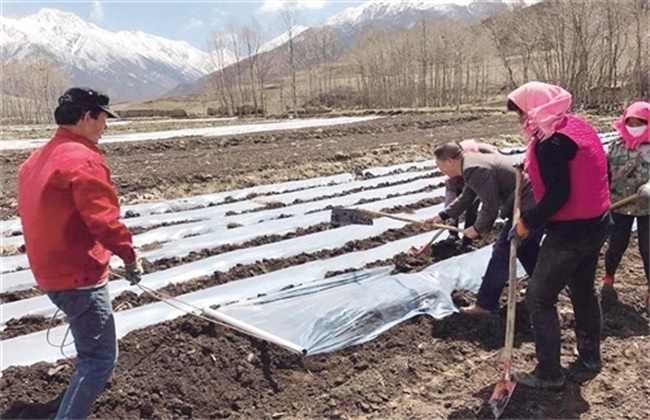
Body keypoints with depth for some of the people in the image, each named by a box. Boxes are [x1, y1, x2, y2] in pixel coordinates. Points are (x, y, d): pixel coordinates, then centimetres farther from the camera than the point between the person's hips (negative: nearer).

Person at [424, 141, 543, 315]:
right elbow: (465, 198, 26)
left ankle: (485, 305, 5)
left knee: (502, 252, -4)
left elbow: (490, 207, -20)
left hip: (527, 206, -11)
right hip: (536, 200, 11)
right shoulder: (473, 164, 12)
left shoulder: (475, 170, -22)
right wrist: (442, 216, 28)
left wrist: (477, 228, -3)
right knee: (527, 248, 26)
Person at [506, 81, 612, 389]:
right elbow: (596, 176, 14)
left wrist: (528, 223, -14)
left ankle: (549, 373, 10)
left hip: (570, 233, -10)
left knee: (539, 298, 1)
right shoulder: (579, 126, 8)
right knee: (583, 291, 24)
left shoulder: (550, 143, -21)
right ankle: (590, 355, 40)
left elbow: (557, 196, -25)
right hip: (597, 224, 10)